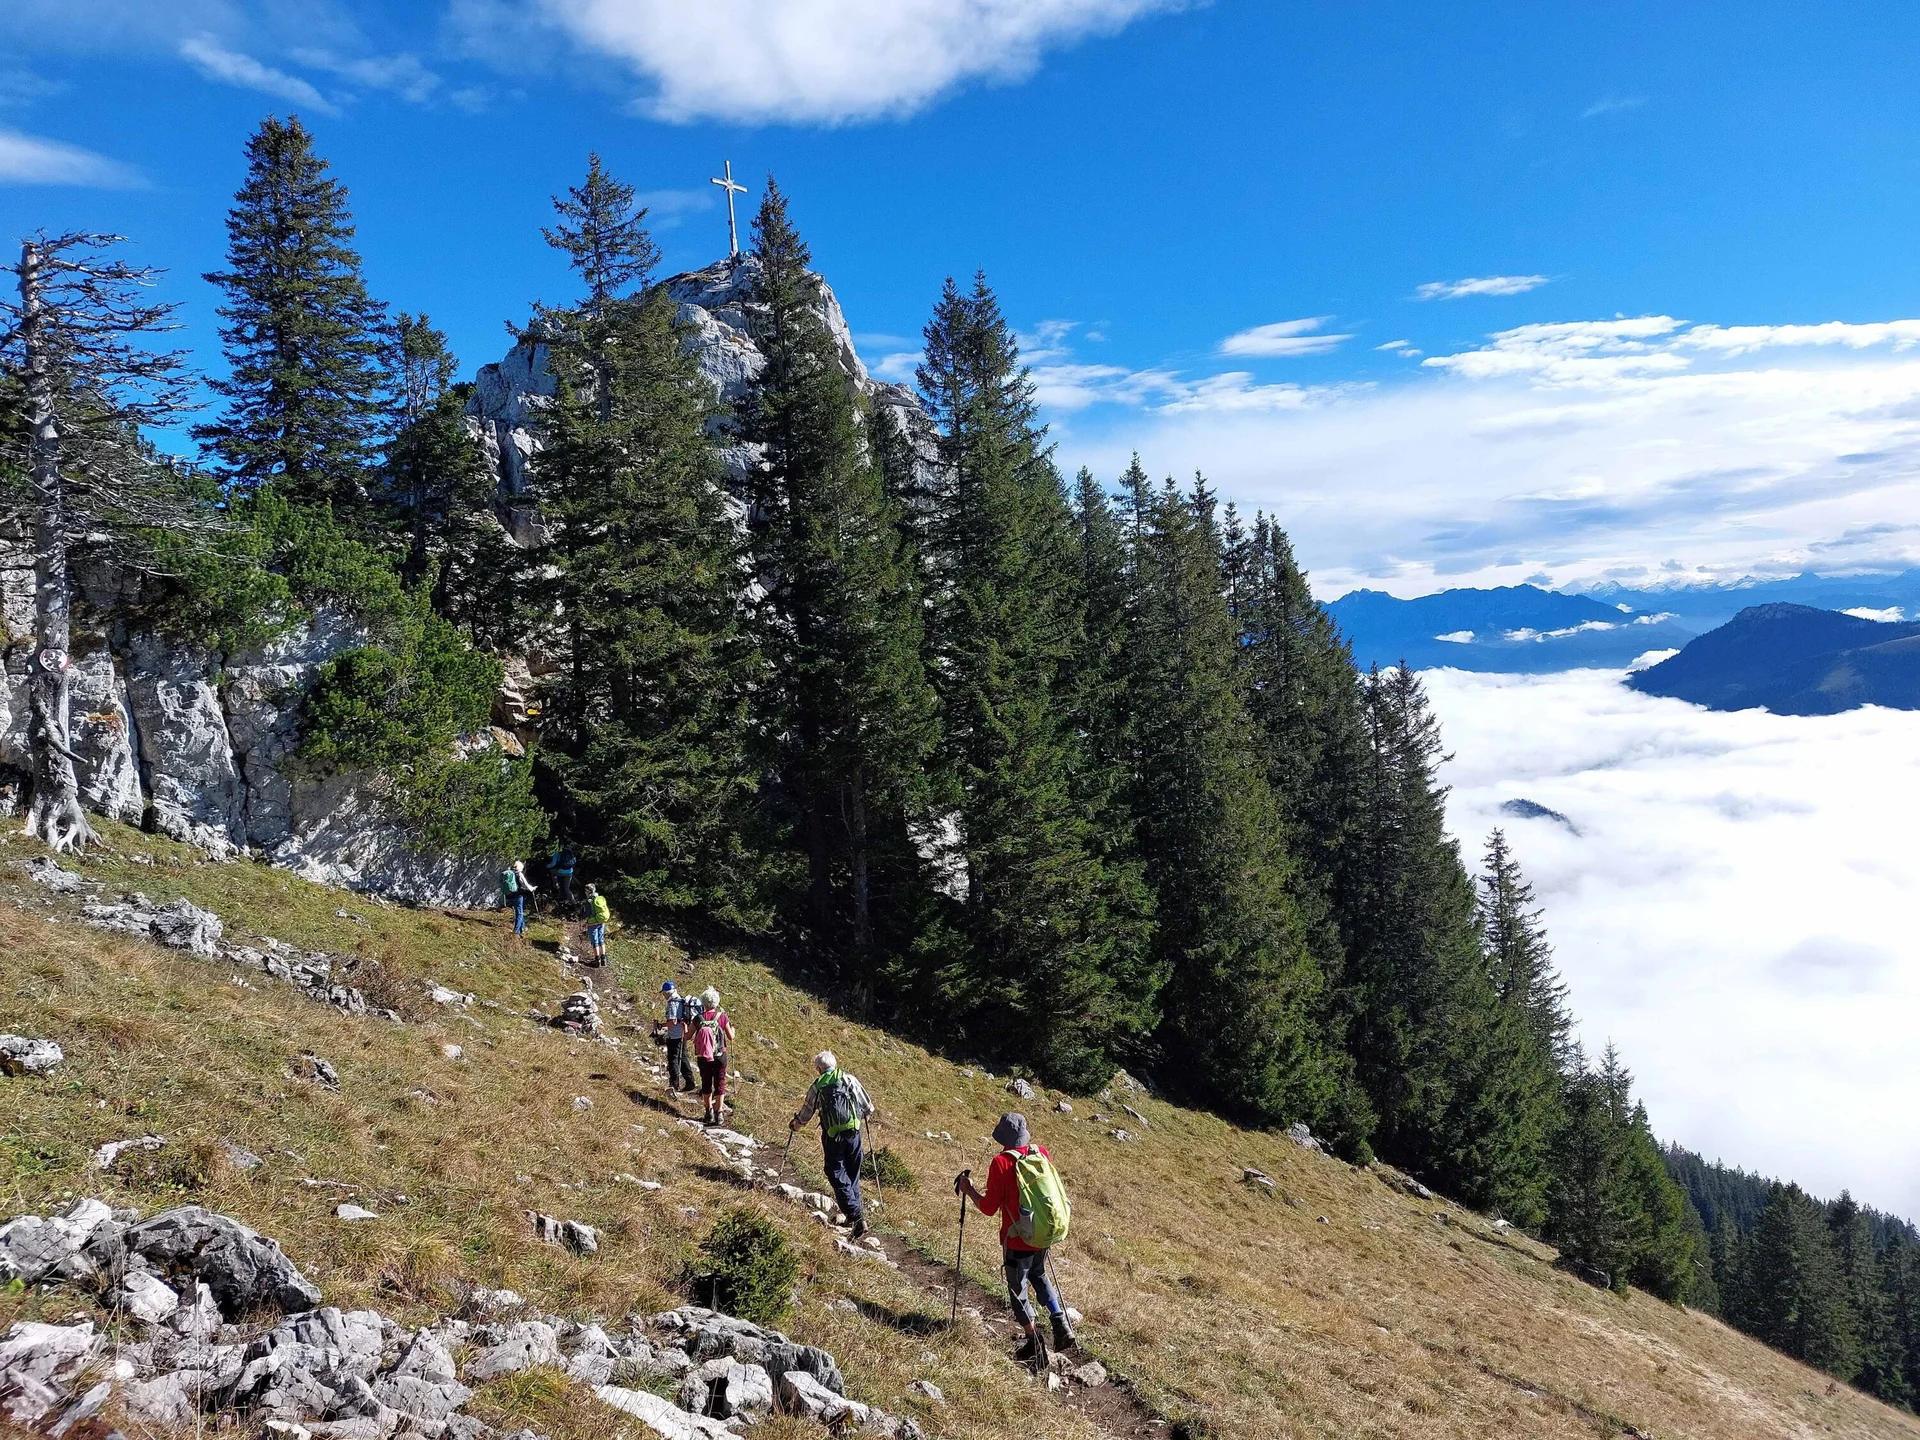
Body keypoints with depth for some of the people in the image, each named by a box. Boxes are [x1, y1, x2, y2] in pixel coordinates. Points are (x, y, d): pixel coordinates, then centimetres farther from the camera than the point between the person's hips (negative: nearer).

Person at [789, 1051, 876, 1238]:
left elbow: (805, 1115, 13)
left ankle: (855, 1214, -12)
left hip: (832, 1136, -2)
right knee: (853, 1173, 19)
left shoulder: (816, 1087, 3)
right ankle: (856, 1209, 21)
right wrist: (862, 1114, 32)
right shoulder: (849, 1079, 5)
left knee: (837, 1176, 2)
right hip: (854, 1132, 2)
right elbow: (868, 1108, 9)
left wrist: (793, 1124, 34)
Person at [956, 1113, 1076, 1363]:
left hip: (1018, 1240, -6)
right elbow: (1055, 1189, 11)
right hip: (1047, 1232, 6)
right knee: (1038, 1275, 30)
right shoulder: (1041, 1153, -4)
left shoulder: (1001, 1162, -19)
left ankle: (1035, 1343, 14)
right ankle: (1062, 1326, 22)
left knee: (1017, 1289, 13)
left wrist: (968, 1190, -1)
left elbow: (989, 1208, -16)